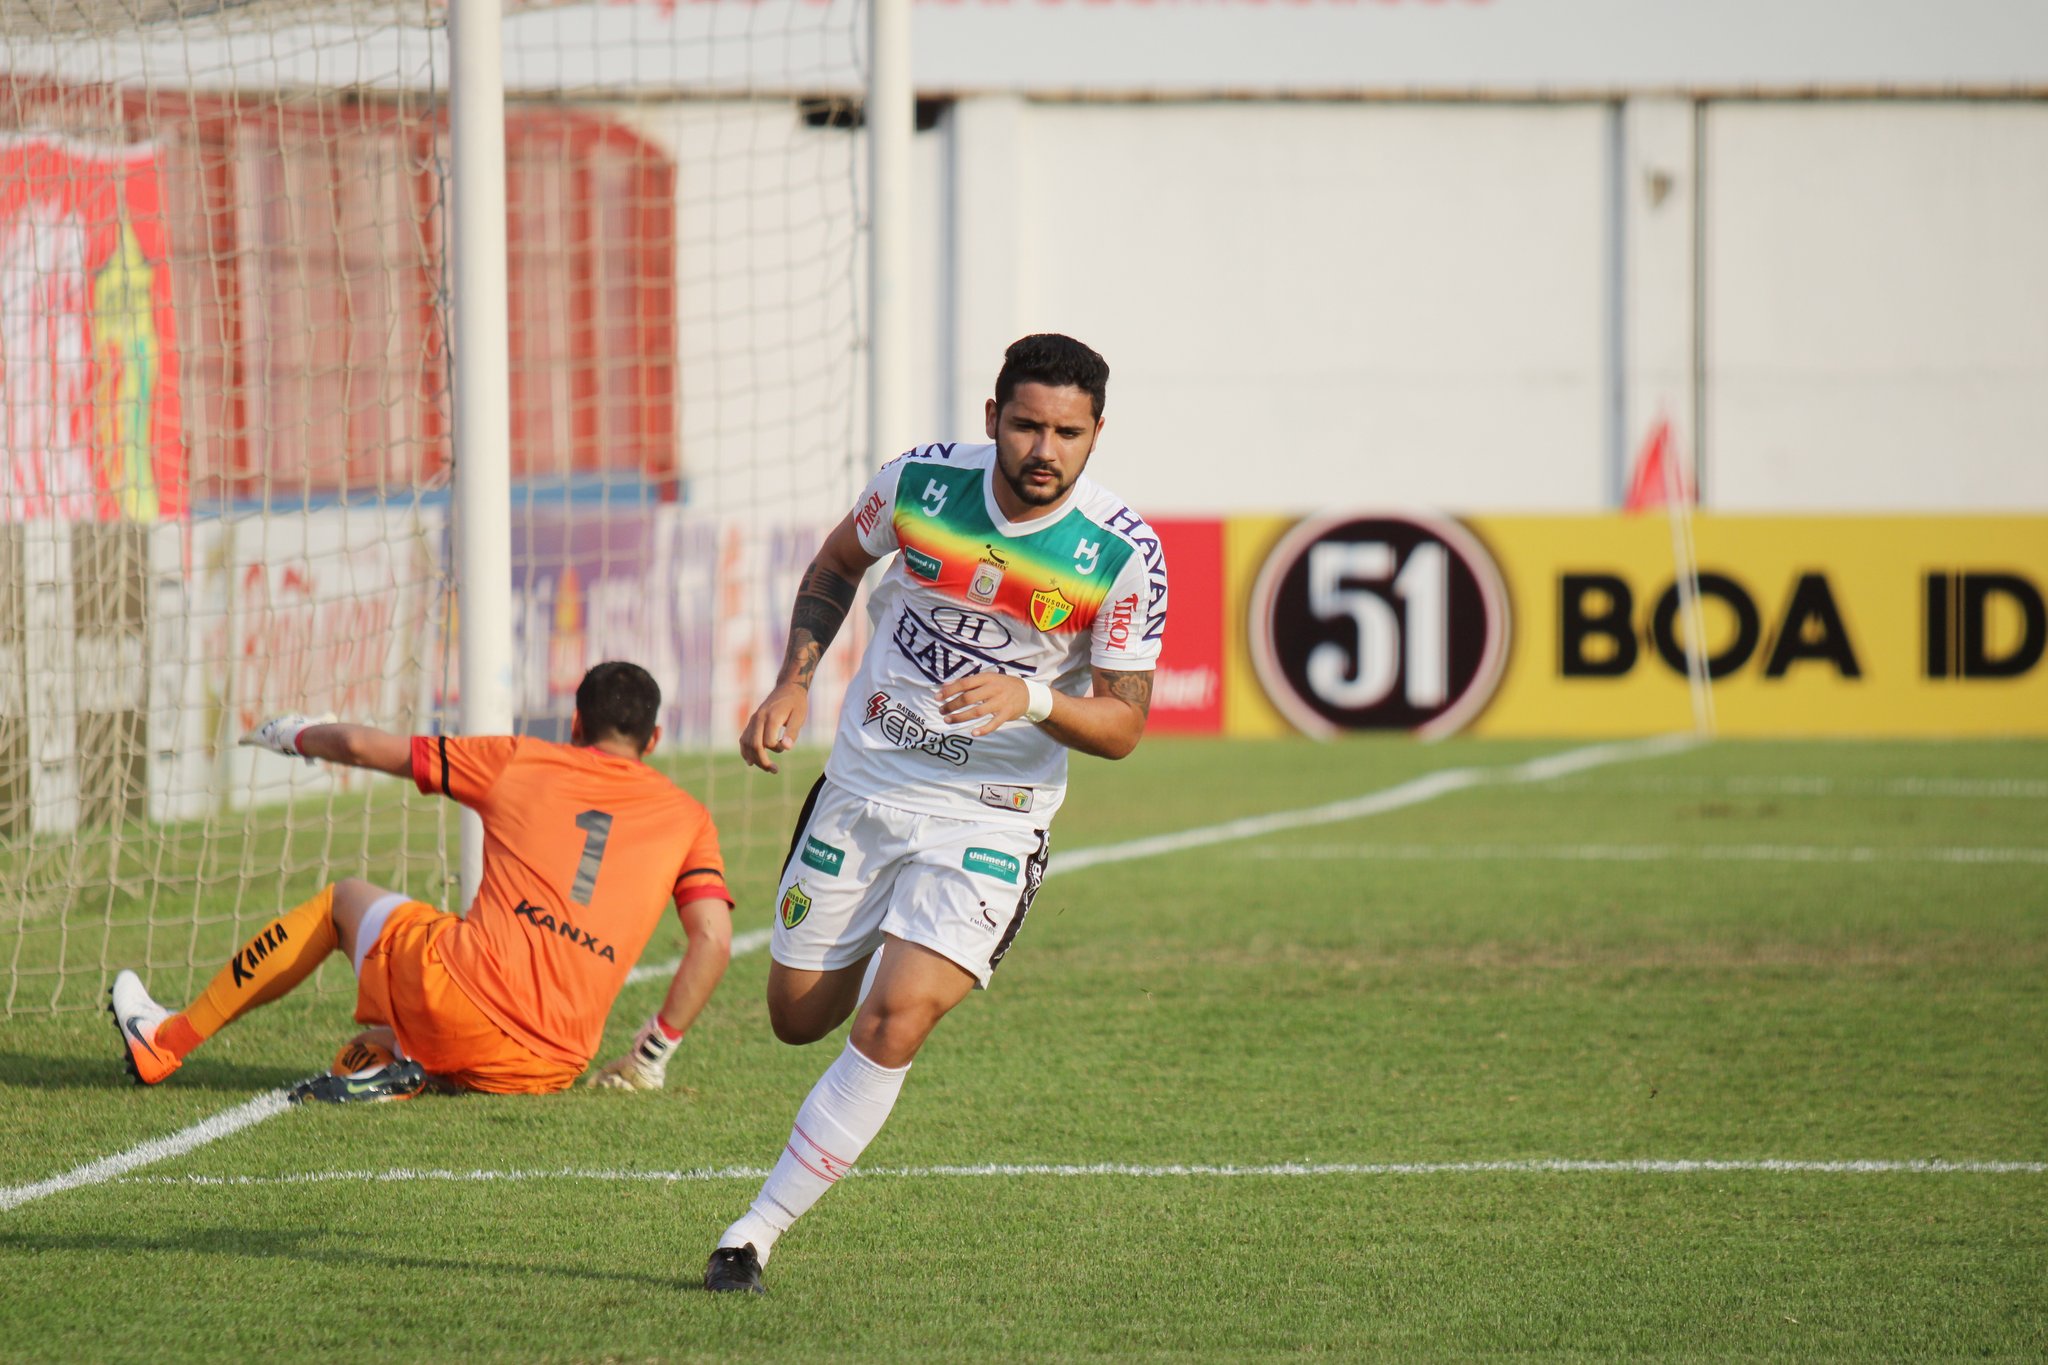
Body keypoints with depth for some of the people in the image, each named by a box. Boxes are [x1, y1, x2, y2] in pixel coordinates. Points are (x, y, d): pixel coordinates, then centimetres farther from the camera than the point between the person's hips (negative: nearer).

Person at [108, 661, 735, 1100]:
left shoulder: (520, 762, 12)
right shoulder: (687, 817, 13)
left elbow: (364, 746, 17)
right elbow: (714, 941, 0)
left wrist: (295, 735, 39)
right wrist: (653, 1053, 10)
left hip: (458, 987, -2)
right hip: (553, 1064, 2)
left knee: (344, 899, 29)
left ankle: (166, 1041, 32)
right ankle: (413, 1068, -4)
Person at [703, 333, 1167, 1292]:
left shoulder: (1124, 554, -15)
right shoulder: (921, 482, -9)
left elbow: (1123, 725, -9)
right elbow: (836, 566, 12)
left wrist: (1033, 699, -29)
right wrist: (794, 682, -1)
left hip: (988, 820, -3)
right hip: (860, 785, 3)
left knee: (895, 1022, -21)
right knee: (799, 1020, 10)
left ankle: (755, 1235, -13)